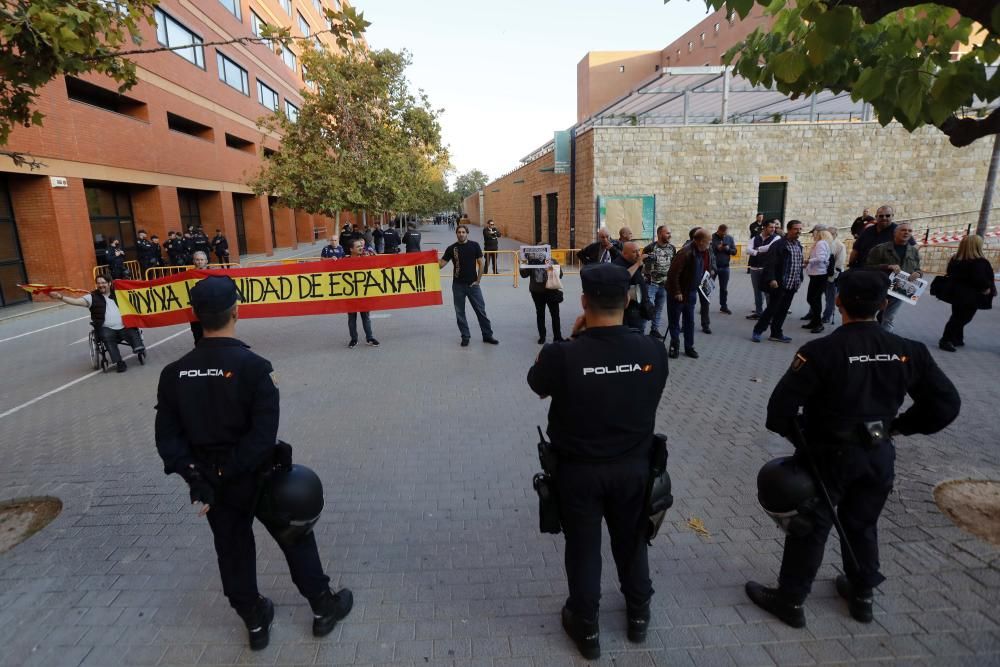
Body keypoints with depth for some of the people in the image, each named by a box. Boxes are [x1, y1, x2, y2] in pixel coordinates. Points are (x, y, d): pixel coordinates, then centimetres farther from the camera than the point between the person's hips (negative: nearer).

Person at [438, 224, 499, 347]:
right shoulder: (451, 248, 0)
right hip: (458, 285, 1)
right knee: (460, 313, 6)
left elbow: (480, 263, 0)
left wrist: (478, 280, -4)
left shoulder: (474, 245, -2)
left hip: (473, 284, -1)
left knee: (481, 310, 3)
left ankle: (487, 335, 14)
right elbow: (441, 264, -1)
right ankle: (465, 337, 19)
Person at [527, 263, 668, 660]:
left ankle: (586, 629, 37)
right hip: (634, 466, 3)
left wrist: (573, 339, -5)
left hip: (578, 470, -3)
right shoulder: (653, 351, -16)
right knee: (631, 541, 25)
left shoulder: (562, 355, -25)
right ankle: (638, 616, 47)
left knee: (583, 549, 17)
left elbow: (537, 384, -3)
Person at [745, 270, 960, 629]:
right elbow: (946, 403, 2)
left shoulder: (821, 352, -22)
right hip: (879, 454, 5)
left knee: (809, 526, 10)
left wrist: (794, 433, -3)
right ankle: (862, 595, 43)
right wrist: (900, 425, 11)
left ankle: (790, 600, 25)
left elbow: (781, 405, -24)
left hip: (829, 454, -5)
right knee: (862, 523, 24)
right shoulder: (908, 351, -6)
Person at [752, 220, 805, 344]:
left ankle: (776, 333, 18)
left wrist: (800, 279, 16)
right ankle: (757, 331, 7)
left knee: (783, 311, 10)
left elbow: (800, 264, 21)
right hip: (780, 284, -7)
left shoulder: (799, 246, 13)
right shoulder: (778, 245, -10)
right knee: (772, 309, -4)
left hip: (792, 286, 7)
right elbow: (770, 263, -16)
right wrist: (771, 279, -23)